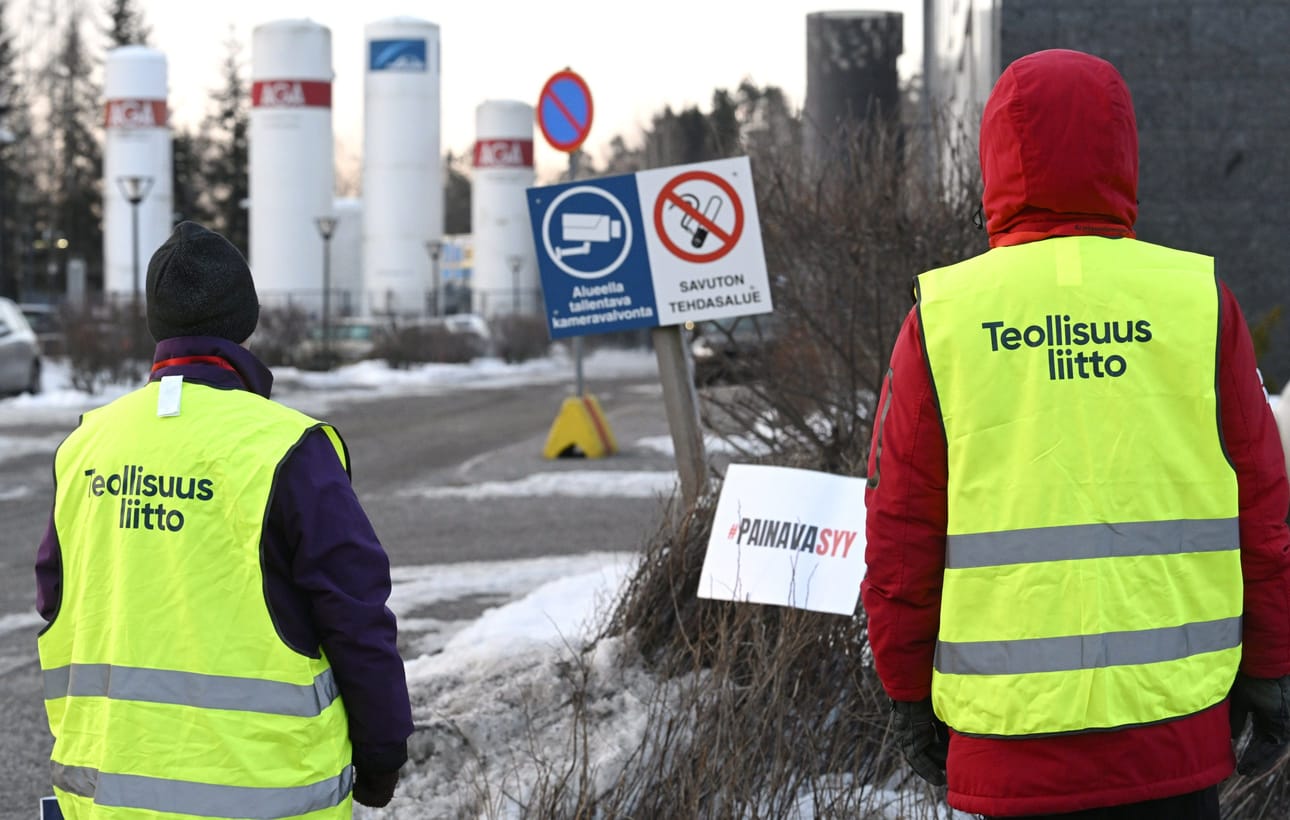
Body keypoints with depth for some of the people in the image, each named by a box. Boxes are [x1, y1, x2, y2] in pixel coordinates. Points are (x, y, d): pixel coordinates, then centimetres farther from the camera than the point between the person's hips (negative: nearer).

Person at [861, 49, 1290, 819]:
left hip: (1011, 726, 0)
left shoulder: (942, 315, -1)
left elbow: (899, 532, 2)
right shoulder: (1198, 300, 0)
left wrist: (908, 690, 12)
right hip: (1174, 717, 0)